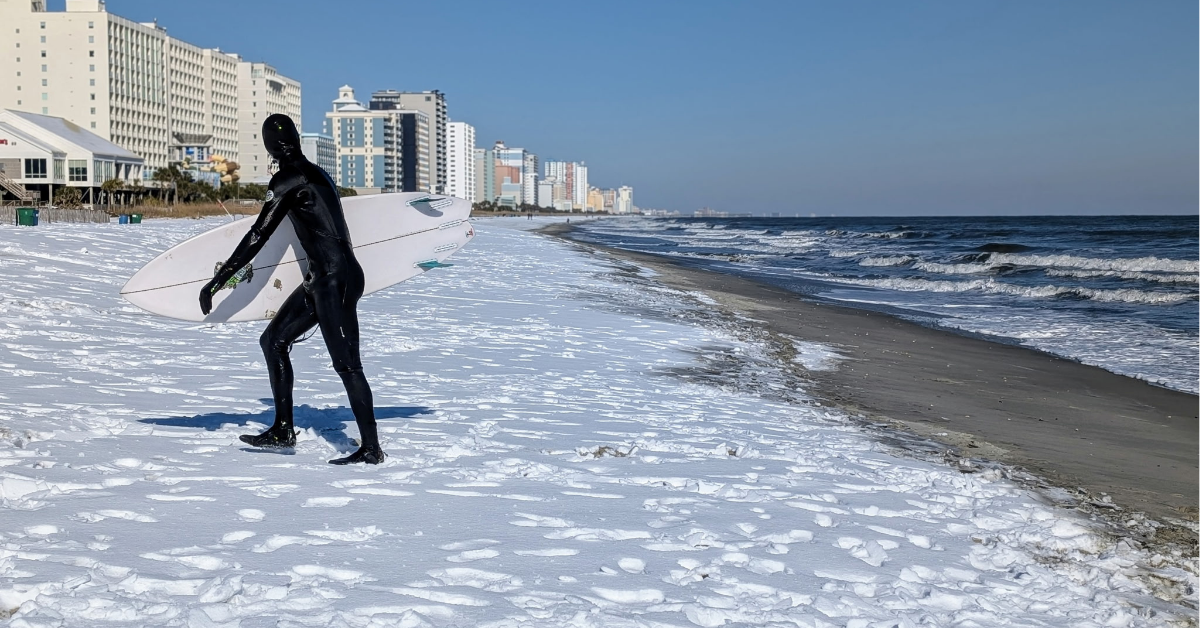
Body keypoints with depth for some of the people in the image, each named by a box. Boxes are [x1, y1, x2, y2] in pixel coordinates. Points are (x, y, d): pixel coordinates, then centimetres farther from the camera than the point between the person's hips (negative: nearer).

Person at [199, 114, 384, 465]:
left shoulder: (289, 180, -12)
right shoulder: (315, 174, 15)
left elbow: (258, 236, -13)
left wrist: (217, 281, -10)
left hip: (335, 280, -10)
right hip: (323, 280, 10)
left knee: (346, 363, -7)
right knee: (273, 340, 15)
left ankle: (371, 448, -2)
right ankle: (283, 430, 20)